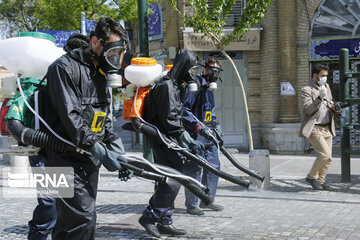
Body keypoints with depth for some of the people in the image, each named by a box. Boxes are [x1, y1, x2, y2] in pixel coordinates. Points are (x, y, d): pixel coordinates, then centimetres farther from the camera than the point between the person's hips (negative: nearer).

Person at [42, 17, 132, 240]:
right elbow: (70, 117, -19)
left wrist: (120, 154, 3)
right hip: (66, 157, -8)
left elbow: (106, 122, 17)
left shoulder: (101, 75, 17)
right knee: (82, 219, -17)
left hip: (90, 161, 8)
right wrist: (99, 150, -25)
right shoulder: (65, 67, -10)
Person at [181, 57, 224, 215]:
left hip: (208, 132, 9)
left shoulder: (209, 88, 18)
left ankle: (208, 200, 23)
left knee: (214, 165, 11)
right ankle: (191, 205, 3)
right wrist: (199, 126, -23)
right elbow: (184, 110, -19)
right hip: (195, 134, -9)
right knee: (194, 168, -6)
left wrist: (216, 125, 19)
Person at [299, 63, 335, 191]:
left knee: (327, 158, 7)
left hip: (327, 128, 8)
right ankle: (312, 176, 1)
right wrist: (320, 97, -30)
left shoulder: (326, 86, 14)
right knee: (325, 154, -17)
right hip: (314, 129, -8)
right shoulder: (306, 90, -9)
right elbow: (308, 109, -20)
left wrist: (333, 107, 5)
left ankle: (320, 181, 19)